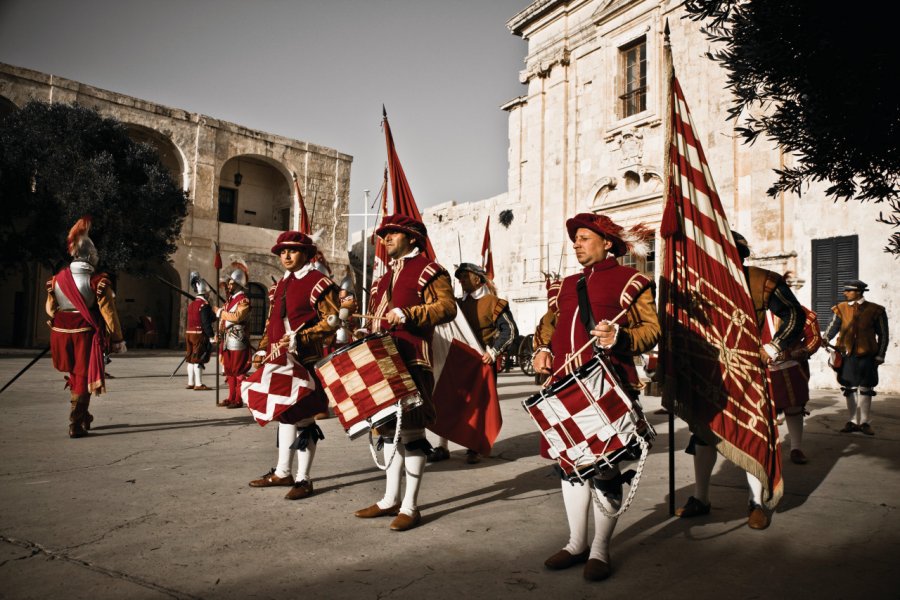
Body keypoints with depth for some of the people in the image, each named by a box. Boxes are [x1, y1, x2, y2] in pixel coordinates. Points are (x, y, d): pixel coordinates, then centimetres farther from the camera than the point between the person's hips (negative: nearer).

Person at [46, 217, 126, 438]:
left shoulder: (57, 279, 3)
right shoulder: (98, 281, -12)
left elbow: (50, 309, 11)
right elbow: (108, 313, -13)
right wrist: (117, 339, -7)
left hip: (62, 334, 5)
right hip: (86, 334, -5)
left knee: (74, 374, 21)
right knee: (84, 376, 3)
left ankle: (83, 416, 33)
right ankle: (76, 424, 1)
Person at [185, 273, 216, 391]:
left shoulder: (191, 304, 14)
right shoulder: (204, 305, -13)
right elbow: (206, 322, -19)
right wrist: (211, 336, -18)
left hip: (189, 333, 8)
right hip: (200, 334, -8)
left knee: (191, 359, 13)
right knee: (198, 359, -6)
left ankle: (191, 383, 19)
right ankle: (198, 384, -4)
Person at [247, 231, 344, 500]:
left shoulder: (319, 283, -8)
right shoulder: (279, 285, 16)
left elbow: (331, 322, -14)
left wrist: (299, 339, -23)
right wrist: (263, 349, 8)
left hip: (307, 362, -8)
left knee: (303, 418, -2)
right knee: (284, 413, 16)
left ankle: (304, 479, 9)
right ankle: (282, 472, 28)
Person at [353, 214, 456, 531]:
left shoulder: (429, 270, -2)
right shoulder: (388, 276, 23)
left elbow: (447, 307, -15)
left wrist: (409, 314, -26)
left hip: (412, 361, -9)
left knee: (410, 430, -5)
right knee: (389, 428, 12)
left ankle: (410, 507, 4)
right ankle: (390, 499, 22)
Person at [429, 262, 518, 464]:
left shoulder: (492, 303, -4)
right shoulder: (458, 304, 12)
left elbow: (510, 330, -9)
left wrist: (494, 351, -17)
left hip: (481, 363, -5)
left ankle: (474, 448, 16)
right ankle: (442, 447, 10)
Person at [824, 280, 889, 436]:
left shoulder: (875, 310, 0)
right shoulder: (841, 309, 4)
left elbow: (883, 334, 4)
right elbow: (833, 327, -5)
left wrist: (880, 355, 0)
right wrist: (824, 339, -24)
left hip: (867, 355, -1)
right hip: (847, 355, 2)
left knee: (866, 390, 5)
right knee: (849, 389, 7)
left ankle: (864, 422, 17)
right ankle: (853, 421, 17)